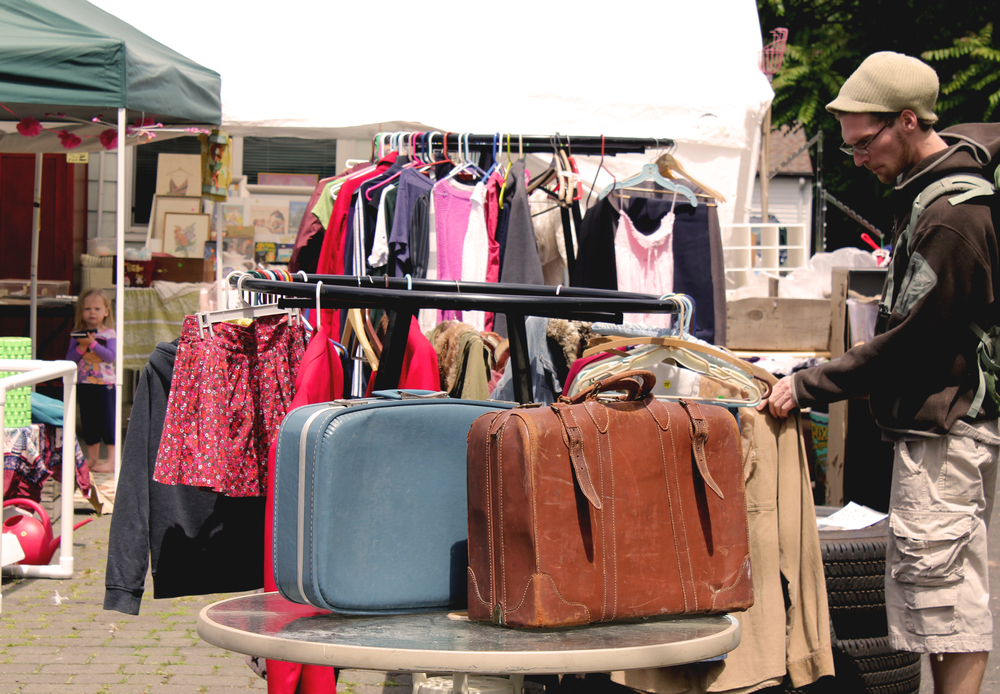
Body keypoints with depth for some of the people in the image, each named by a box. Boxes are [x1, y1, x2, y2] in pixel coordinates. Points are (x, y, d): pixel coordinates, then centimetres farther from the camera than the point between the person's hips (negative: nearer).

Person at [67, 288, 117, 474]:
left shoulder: (109, 333, -4)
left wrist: (93, 344, -23)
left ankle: (112, 461, -1)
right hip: (84, 385, 4)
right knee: (88, 423, 10)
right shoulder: (77, 334, 5)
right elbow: (70, 358, 0)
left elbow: (111, 356, -16)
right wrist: (81, 347, -17)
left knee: (108, 422, -4)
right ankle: (92, 458, 21)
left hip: (105, 384, -4)